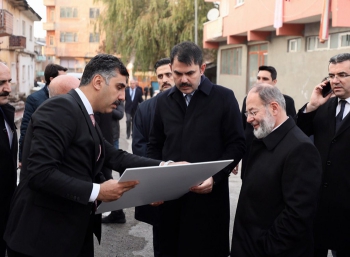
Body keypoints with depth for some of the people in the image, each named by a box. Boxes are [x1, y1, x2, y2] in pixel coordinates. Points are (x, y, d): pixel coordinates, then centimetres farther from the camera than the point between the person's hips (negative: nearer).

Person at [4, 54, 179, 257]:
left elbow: (114, 156, 5)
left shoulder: (87, 116, 12)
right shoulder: (61, 108, -18)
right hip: (46, 234, -9)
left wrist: (163, 166, -4)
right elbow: (39, 172, -27)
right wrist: (96, 191, -24)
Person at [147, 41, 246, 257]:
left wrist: (214, 178, -17)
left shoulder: (224, 97, -3)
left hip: (209, 195, -3)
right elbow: (155, 146, 14)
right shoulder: (164, 101, 9)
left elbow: (237, 144, -5)